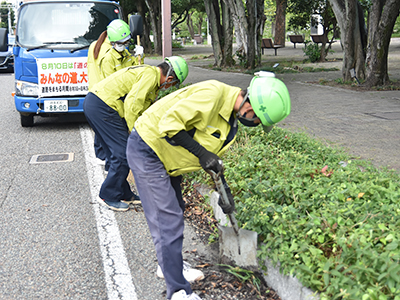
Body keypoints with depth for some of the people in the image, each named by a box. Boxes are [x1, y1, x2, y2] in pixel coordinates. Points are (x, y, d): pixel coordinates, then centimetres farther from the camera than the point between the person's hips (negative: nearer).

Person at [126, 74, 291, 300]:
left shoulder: (232, 118, 3)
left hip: (166, 158, 10)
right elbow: (169, 124, -30)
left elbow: (213, 154, 12)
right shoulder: (212, 93, -27)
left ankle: (171, 264, 40)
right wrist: (200, 152, -25)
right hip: (147, 150, -10)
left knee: (175, 212, 20)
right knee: (168, 222, -8)